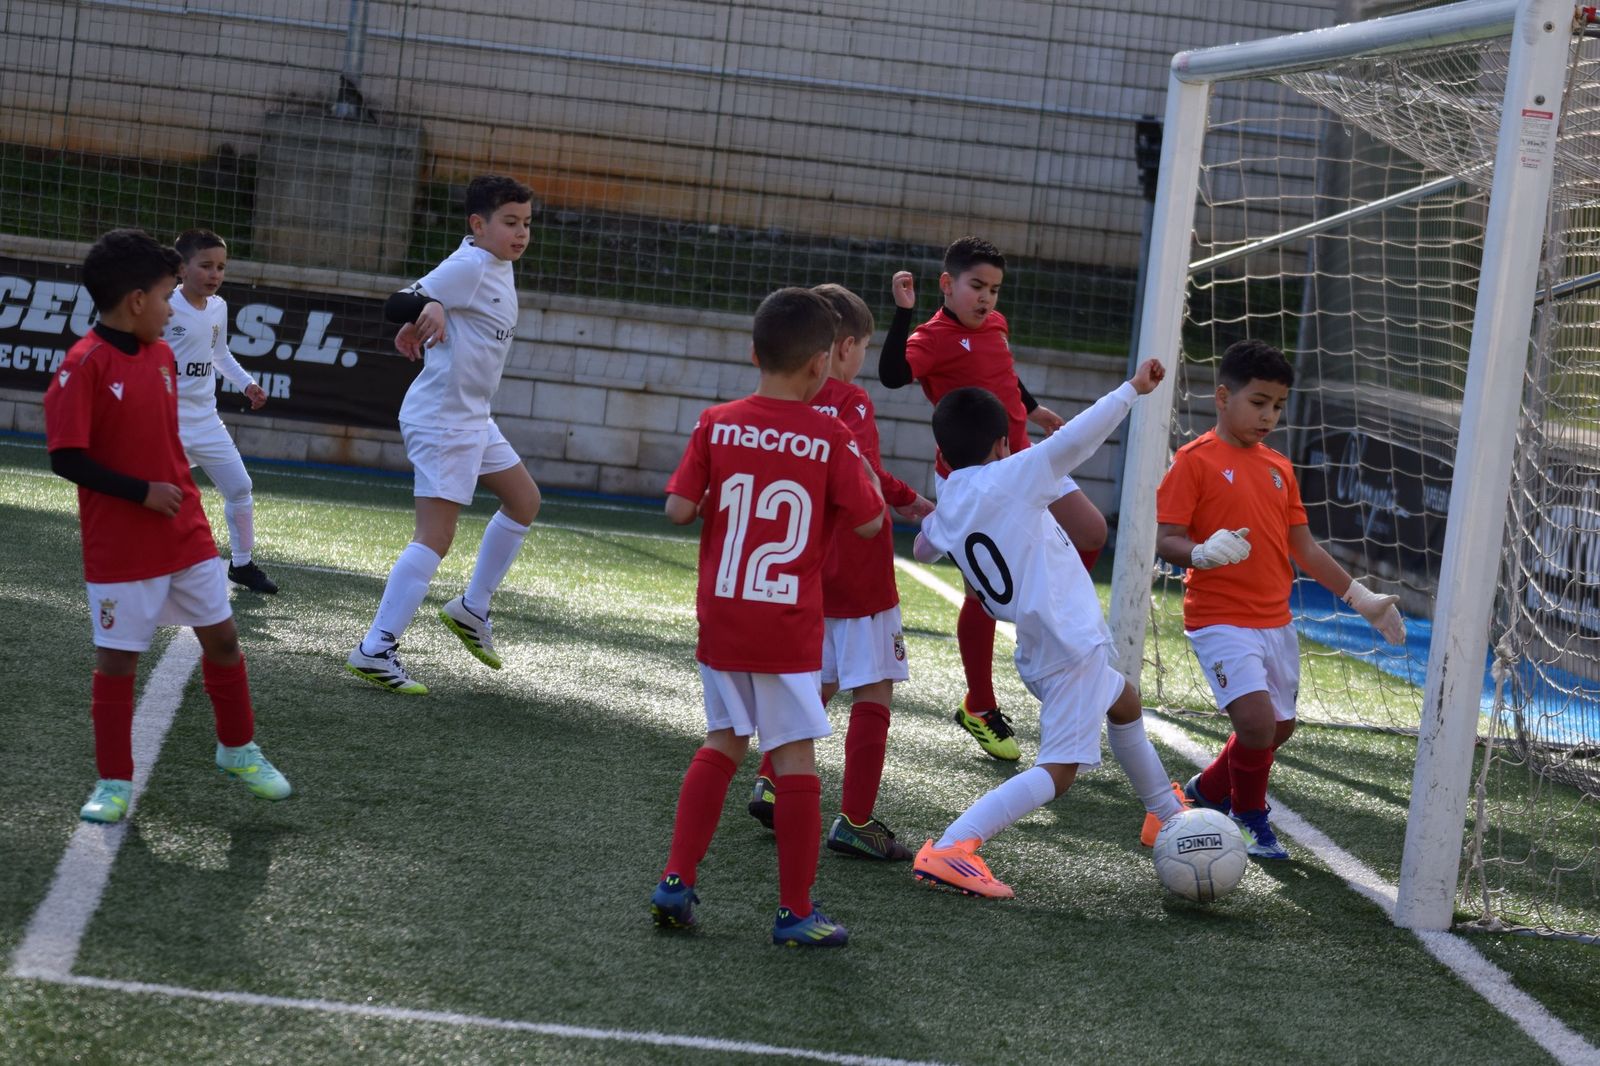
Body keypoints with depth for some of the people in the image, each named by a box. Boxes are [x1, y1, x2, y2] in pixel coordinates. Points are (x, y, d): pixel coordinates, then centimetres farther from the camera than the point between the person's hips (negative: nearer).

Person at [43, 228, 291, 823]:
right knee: (117, 659, 2)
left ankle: (238, 750, 30)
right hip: (119, 547, -6)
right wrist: (142, 493, -20)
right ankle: (115, 783, 14)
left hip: (186, 535, 6)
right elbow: (66, 458, -19)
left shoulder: (162, 355, 6)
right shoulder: (84, 366, -16)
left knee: (222, 637, 11)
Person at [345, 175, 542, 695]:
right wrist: (426, 307, -42)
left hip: (473, 418, 10)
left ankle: (471, 609, 27)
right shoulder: (470, 266, -17)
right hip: (441, 419, -10)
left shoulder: (498, 267, 10)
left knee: (524, 501, 19)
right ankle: (374, 650, -11)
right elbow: (397, 304, -23)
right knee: (436, 536, -12)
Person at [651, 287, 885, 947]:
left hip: (721, 617, 3)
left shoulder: (716, 425, -2)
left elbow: (678, 509, -4)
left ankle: (677, 880, 11)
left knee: (723, 742, 18)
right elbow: (869, 523, -3)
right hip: (789, 627, -3)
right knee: (795, 756, 3)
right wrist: (862, 469, 14)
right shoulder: (830, 439, -8)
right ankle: (796, 912, 5)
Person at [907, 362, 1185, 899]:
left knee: (1125, 701, 34)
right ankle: (949, 849, -26)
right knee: (1058, 770, -13)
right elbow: (1076, 440, -24)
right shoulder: (1009, 478, -13)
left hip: (1036, 650, 9)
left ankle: (1168, 815, 51)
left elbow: (923, 548, 28)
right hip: (1072, 643, -9)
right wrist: (1132, 388, -18)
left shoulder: (947, 508, 6)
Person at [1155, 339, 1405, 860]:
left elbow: (1304, 548, 17)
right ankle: (1251, 818, 4)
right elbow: (1164, 539, -12)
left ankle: (1207, 792, 37)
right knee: (1257, 720, -20)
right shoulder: (1196, 460, -8)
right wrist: (1204, 553, -33)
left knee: (1279, 728, 13)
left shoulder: (1279, 468, 12)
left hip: (1276, 621, 7)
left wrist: (1360, 597, 14)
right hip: (1220, 618, -7)